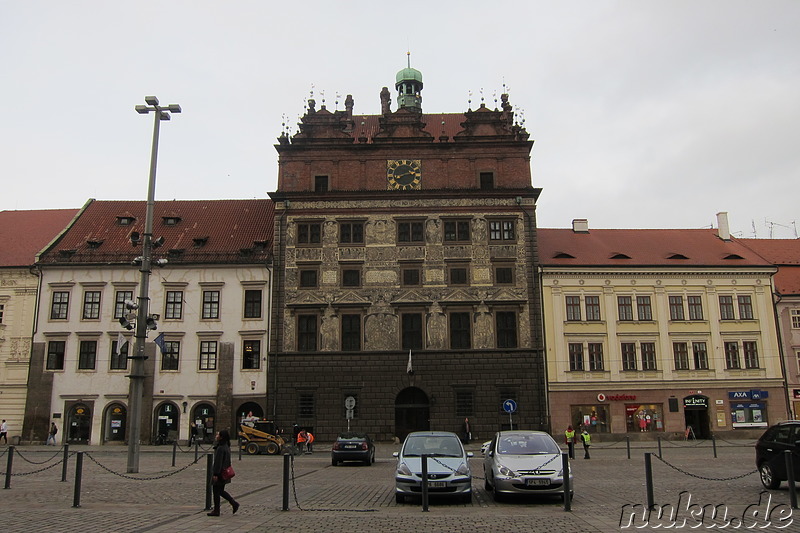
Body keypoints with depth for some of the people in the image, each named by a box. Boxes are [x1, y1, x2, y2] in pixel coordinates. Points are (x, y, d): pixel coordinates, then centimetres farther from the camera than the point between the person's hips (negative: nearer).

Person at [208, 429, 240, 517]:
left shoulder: (220, 448, -20)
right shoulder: (226, 447, 10)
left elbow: (218, 462, -22)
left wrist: (215, 474, -20)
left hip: (219, 473, -9)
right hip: (224, 473, 9)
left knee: (216, 492, 2)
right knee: (221, 491, 18)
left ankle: (216, 511, 10)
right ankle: (234, 504, 14)